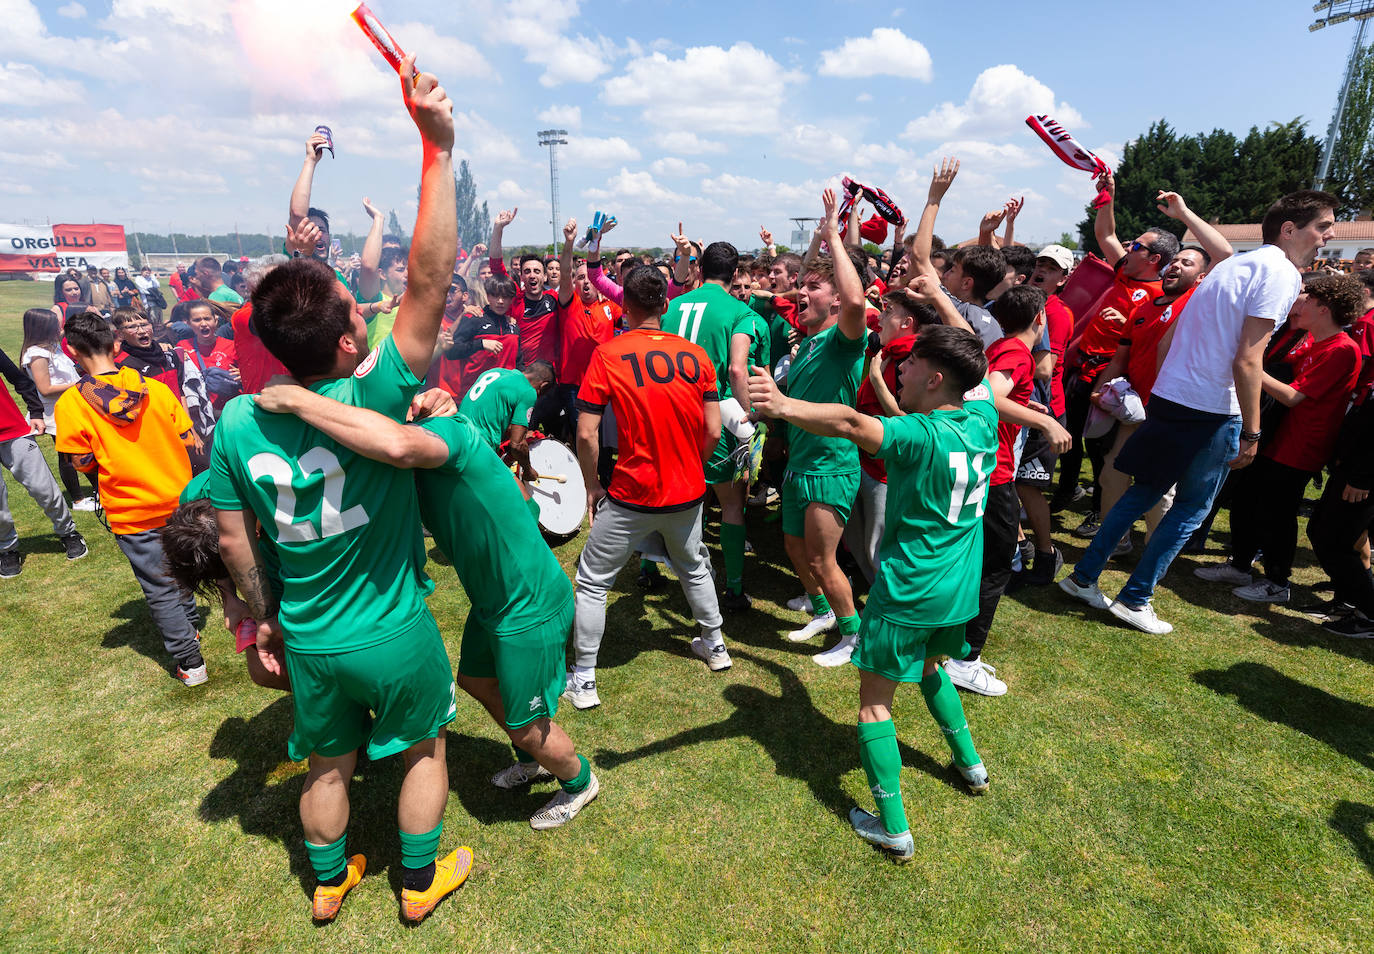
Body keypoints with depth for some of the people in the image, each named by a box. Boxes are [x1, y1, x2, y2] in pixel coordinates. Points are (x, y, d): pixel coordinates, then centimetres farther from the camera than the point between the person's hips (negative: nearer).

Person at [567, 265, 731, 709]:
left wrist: (593, 487, 1)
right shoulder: (696, 354, -2)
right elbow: (713, 431, -1)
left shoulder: (607, 355, -11)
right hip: (689, 493, 4)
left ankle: (583, 680, 19)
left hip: (632, 495, -4)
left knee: (593, 581, 12)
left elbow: (586, 434, -14)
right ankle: (714, 644, 43)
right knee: (694, 566, 28)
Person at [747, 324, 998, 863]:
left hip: (910, 591, -8)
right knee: (930, 669, 32)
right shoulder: (982, 418, -3)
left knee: (875, 699, 6)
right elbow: (975, 367, 15)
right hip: (961, 590, 8)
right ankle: (971, 765, 45)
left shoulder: (924, 435, -23)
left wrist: (783, 407, -49)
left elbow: (850, 423, -40)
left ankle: (894, 829, 9)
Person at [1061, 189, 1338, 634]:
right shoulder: (1280, 273, -11)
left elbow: (1169, 340, 18)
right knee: (1192, 508, 6)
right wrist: (1251, 432, -14)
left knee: (1145, 491, 16)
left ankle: (1083, 576, 18)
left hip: (1169, 396, 8)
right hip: (1213, 411, -8)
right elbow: (1247, 361, -19)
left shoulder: (1235, 264, 17)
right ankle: (1134, 598, 11)